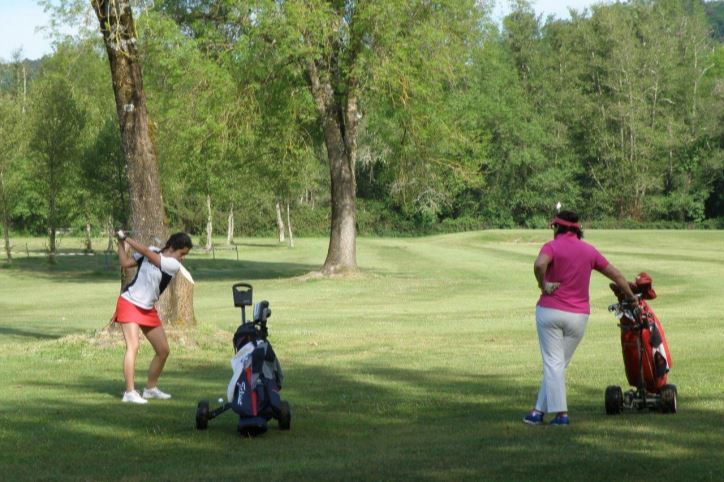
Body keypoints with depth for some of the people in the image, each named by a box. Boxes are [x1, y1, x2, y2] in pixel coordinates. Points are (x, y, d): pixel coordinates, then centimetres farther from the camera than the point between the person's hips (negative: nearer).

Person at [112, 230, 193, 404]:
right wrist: (121, 243, -10)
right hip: (129, 303, -4)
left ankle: (150, 388, 25)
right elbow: (125, 262, -1)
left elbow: (146, 252, -17)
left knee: (163, 350, 7)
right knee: (133, 346, -18)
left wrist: (125, 238, -13)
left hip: (148, 310, 4)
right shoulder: (151, 251, -6)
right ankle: (130, 392, -19)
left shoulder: (174, 265, -9)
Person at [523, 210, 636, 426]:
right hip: (578, 315, 4)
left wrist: (543, 284, -11)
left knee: (553, 363, 0)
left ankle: (561, 413, -8)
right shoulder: (589, 250, 8)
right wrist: (631, 297, 29)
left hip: (550, 311, -3)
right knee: (560, 364, 11)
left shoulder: (552, 246, -5)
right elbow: (615, 274, 15)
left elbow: (539, 264, -28)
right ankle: (540, 410, 13)